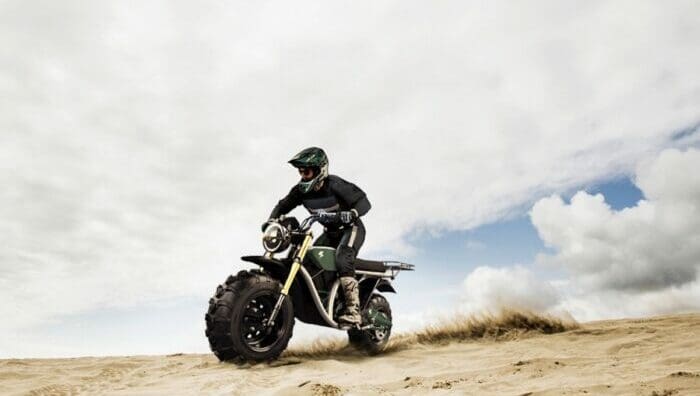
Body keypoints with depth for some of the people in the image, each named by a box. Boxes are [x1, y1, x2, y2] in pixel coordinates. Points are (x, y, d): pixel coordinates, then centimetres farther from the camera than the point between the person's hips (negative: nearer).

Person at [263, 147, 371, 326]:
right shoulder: (301, 190, -6)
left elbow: (364, 202, -25)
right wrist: (271, 220, -13)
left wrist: (350, 214, -45)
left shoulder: (334, 185, -24)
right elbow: (283, 205, 6)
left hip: (351, 228, -7)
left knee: (342, 259, -31)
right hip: (331, 232, 7)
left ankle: (353, 311, -35)